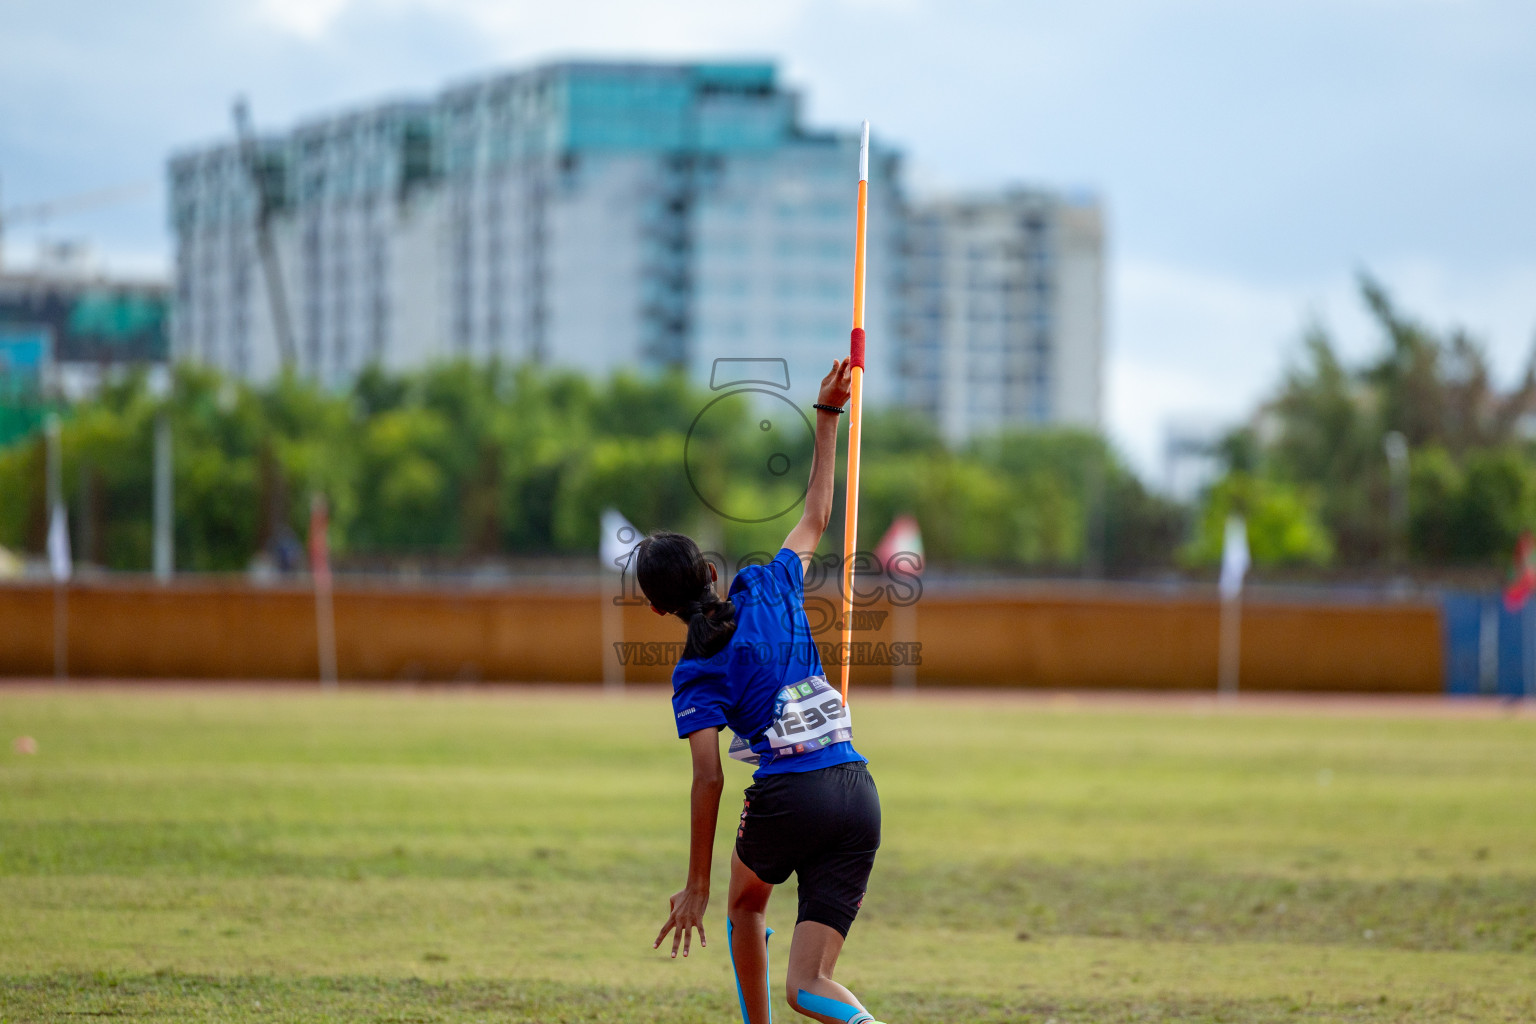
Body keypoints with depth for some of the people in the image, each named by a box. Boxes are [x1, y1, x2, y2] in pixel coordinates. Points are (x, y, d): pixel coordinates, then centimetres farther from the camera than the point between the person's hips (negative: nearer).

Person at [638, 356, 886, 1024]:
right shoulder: (770, 590, 9)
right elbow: (816, 518, 25)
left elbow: (709, 778, -10)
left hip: (787, 797, -4)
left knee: (746, 902, 34)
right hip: (859, 794, 4)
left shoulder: (696, 674, -3)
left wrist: (696, 885, -6)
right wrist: (826, 419, 32)